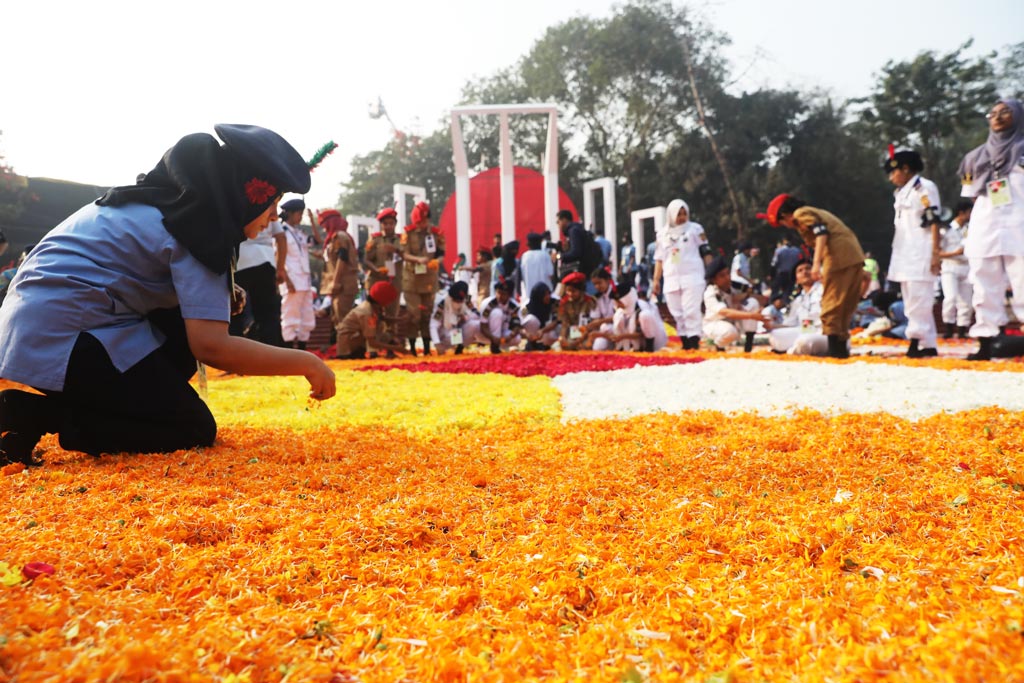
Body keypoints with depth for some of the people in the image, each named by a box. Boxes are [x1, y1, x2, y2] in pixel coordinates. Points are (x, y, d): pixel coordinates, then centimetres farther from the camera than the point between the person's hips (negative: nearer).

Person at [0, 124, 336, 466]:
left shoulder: (165, 198, 13)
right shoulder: (201, 223, -14)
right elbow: (211, 346, -24)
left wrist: (217, 299, 9)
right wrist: (307, 363, -18)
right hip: (63, 339, -10)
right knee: (196, 431, -4)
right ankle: (38, 415, -11)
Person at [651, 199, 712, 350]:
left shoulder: (695, 229, 6)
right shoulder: (662, 233, 14)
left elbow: (706, 252, 4)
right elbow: (659, 259, 15)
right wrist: (656, 280, 9)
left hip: (692, 278, -4)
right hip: (671, 280, 4)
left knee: (691, 311, -12)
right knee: (677, 314, 2)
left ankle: (694, 343, -12)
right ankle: (685, 343, 6)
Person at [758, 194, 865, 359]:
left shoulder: (801, 214, 2)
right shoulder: (815, 212, 28)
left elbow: (821, 232, -14)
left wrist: (816, 263, -22)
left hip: (839, 257, -9)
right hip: (855, 255, 9)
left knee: (831, 305, -4)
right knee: (847, 305, 14)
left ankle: (835, 350, -5)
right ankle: (842, 344, 18)